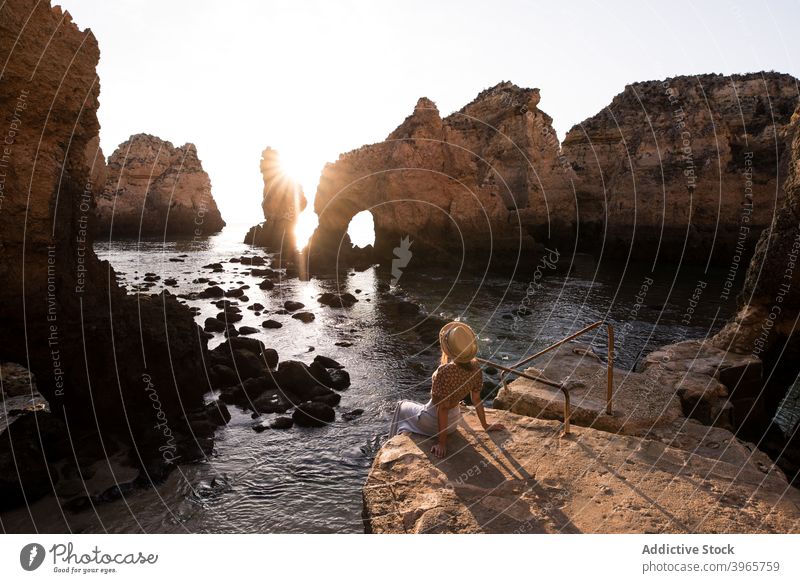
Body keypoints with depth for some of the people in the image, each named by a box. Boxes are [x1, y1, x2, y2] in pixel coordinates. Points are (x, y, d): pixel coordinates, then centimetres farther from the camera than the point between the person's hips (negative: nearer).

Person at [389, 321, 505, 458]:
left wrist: (442, 443, -20)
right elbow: (476, 399, -6)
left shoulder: (445, 372, -36)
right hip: (454, 421, 6)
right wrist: (485, 426, 9)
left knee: (402, 407, 24)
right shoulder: (475, 366, -16)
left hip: (433, 423, -5)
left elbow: (443, 407, -29)